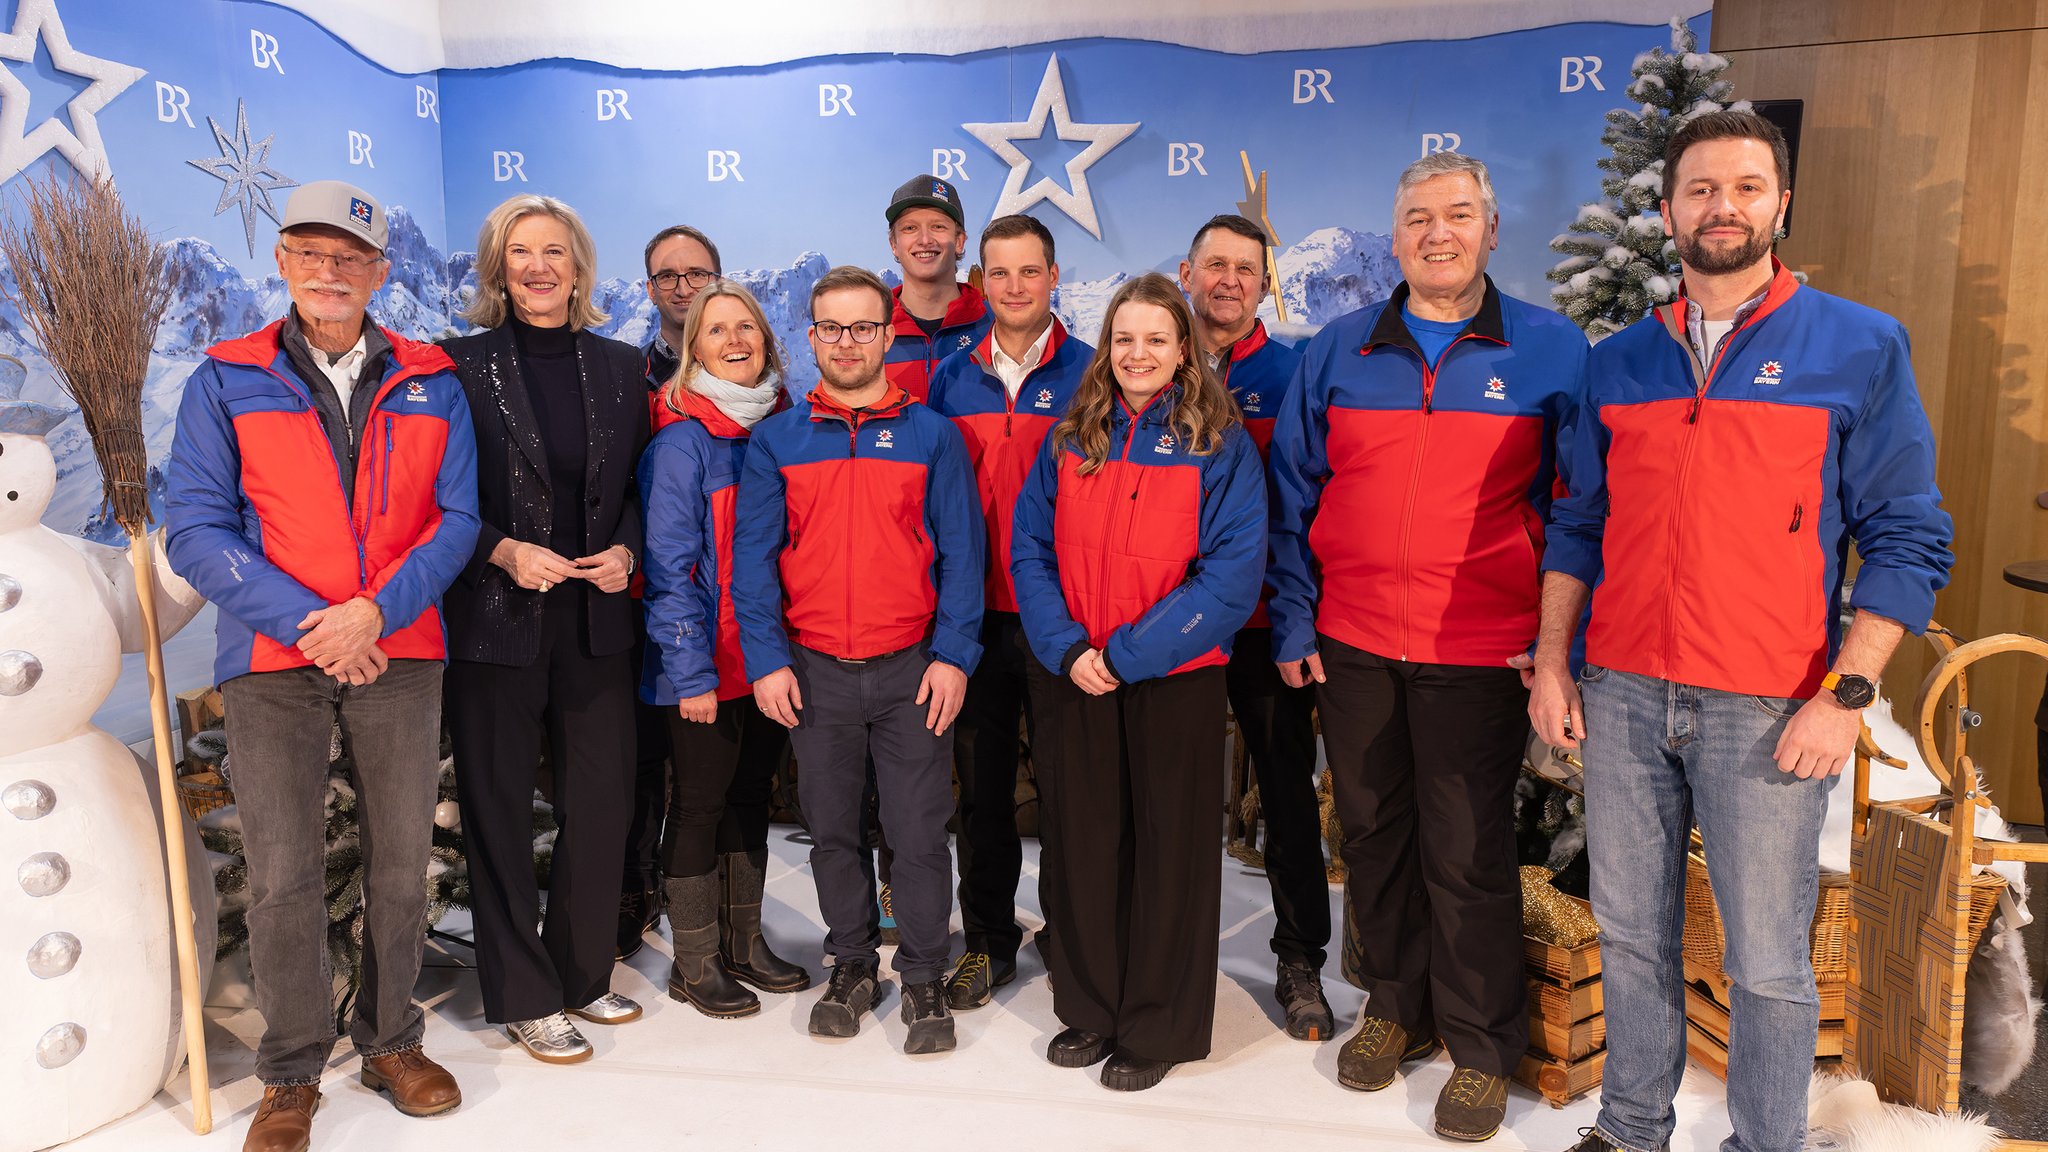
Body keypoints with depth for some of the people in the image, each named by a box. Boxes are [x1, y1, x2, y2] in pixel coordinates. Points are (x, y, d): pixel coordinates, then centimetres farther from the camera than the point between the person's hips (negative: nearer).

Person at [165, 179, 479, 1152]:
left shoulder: (431, 384, 7)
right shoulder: (226, 381, 4)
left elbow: (456, 516, 1)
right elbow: (196, 527, -3)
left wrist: (375, 611, -13)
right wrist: (306, 623, -14)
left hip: (399, 653, 1)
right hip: (273, 659, -1)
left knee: (402, 859, 9)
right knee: (282, 876, 1)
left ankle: (391, 1041, 27)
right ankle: (292, 1074, 19)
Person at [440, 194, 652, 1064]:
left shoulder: (622, 367, 9)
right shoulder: (461, 365, -1)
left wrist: (625, 551, -5)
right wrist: (504, 551, -15)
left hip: (596, 619, 3)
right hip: (494, 623, -3)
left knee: (602, 804, 9)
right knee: (500, 813, 6)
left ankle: (581, 975, 29)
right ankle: (523, 998, 21)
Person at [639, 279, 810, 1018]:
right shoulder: (681, 441, -10)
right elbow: (669, 564, -13)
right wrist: (691, 671, -17)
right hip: (704, 665, -5)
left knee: (751, 796, 15)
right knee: (700, 804, 5)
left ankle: (744, 944, 29)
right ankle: (695, 965, 19)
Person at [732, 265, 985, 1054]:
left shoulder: (931, 434, 2)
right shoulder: (776, 440, 5)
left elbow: (959, 551, -1)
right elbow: (754, 557, 2)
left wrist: (953, 654, -9)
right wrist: (766, 658, -7)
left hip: (912, 669, -1)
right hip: (814, 671, 2)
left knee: (919, 833, 3)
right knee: (833, 831, 13)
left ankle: (925, 978, 19)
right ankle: (851, 964, 31)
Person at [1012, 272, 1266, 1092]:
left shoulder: (1220, 447, -4)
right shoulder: (1069, 441, 7)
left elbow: (1231, 577, -12)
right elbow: (1030, 549, 5)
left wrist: (1127, 653, -17)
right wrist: (1067, 648, -10)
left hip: (1175, 678, -3)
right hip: (1077, 679, 3)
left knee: (1167, 849, 6)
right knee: (1080, 843, 11)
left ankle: (1156, 1030, 23)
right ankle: (1088, 1011, 29)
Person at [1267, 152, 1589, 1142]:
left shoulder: (1553, 352, -1)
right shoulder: (1335, 352, 6)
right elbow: (1293, 496, 8)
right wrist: (1292, 622, 3)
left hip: (1481, 654, -3)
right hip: (1350, 646, 3)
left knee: (1467, 853, 4)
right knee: (1373, 835, 14)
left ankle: (1482, 1048, 24)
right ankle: (1396, 1006, 35)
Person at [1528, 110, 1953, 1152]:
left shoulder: (1860, 347, 0)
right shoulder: (1618, 362, 10)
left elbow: (1906, 539, -2)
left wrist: (1844, 694, -10)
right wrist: (1551, 663, 6)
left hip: (1768, 712, -3)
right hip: (1621, 697, 3)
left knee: (1768, 965, 5)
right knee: (1630, 934, 13)